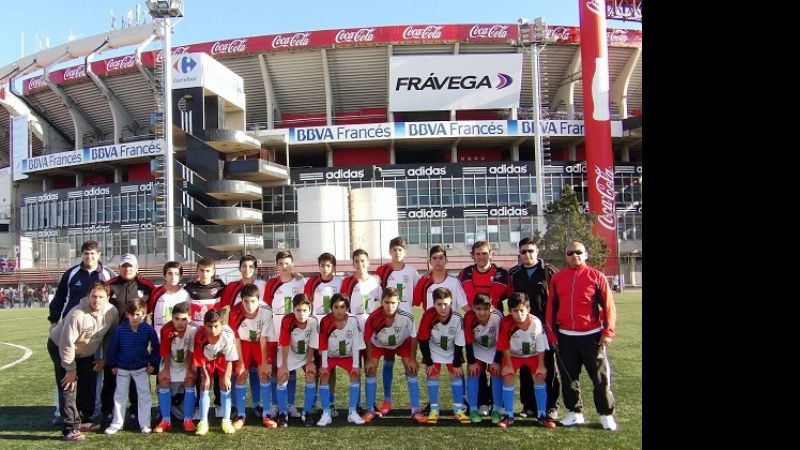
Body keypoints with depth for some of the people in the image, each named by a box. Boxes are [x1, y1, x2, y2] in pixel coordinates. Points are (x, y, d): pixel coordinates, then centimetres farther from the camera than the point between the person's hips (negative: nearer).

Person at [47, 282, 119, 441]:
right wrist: (70, 369, -24)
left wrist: (103, 358, -3)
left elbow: (110, 336, -4)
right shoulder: (77, 314, -36)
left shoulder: (112, 312, -19)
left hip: (86, 352, 6)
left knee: (89, 385, 10)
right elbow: (67, 343, -30)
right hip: (60, 347, -6)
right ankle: (70, 429, -8)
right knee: (69, 387, -12)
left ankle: (82, 420, 27)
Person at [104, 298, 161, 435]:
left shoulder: (148, 329, -16)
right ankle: (116, 423, 24)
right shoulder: (120, 329, -16)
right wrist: (113, 365, 1)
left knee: (144, 395, 1)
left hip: (142, 368, -1)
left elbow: (155, 347, -4)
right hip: (122, 368, 1)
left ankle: (144, 424, 11)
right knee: (120, 395, 12)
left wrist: (153, 363, -5)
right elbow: (112, 347, -3)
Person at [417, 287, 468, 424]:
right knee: (433, 375, -6)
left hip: (452, 350, 1)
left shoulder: (458, 318, -31)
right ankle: (434, 410, 5)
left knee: (456, 375, -2)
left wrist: (457, 364, -9)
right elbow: (423, 340, -20)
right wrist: (428, 362, -13)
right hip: (433, 349, -1)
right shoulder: (428, 316, -32)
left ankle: (459, 410, 9)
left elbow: (459, 344, -17)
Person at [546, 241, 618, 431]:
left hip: (592, 336, -3)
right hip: (565, 337, 3)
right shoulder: (557, 278, 7)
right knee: (569, 377, 9)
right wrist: (552, 334, 6)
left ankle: (606, 415, 16)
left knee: (601, 377, 3)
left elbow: (609, 305, -2)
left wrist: (608, 331, -8)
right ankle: (575, 413, 23)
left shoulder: (596, 276, -1)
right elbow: (551, 307, 9)